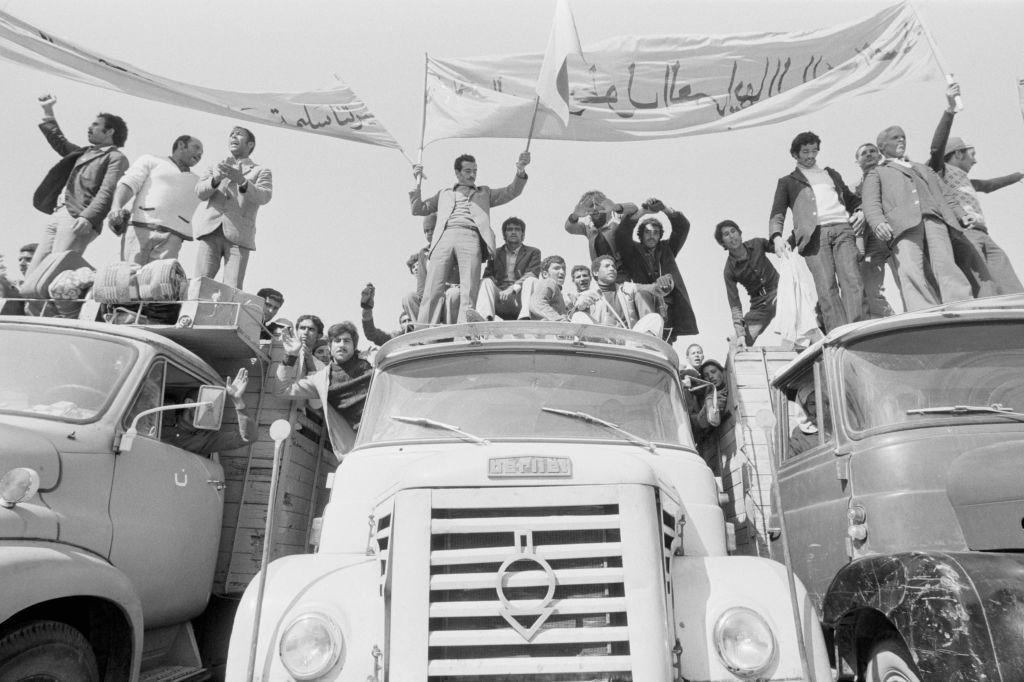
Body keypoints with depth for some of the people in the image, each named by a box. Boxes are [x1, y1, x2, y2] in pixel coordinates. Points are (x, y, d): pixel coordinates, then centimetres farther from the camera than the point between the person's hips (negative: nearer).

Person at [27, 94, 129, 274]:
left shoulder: (116, 157, 0)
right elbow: (59, 142, 45)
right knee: (33, 273, 0)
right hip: (56, 216, 9)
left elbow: (107, 192, -13)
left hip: (77, 219, -9)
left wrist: (87, 218, -26)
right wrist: (48, 111, 42)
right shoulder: (84, 152, 28)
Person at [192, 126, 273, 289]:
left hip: (238, 234, -2)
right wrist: (216, 179, -14)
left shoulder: (261, 171, 18)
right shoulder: (214, 168, 27)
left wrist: (241, 181, -21)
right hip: (210, 232, 2)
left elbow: (264, 197, -2)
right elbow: (200, 192, 8)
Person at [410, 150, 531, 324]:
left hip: (471, 238, 0)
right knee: (432, 291, -14)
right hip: (444, 237, 1)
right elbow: (417, 209, 28)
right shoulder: (444, 193, 31)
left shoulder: (484, 193, 31)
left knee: (469, 293, -17)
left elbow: (511, 192, 21)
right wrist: (417, 183, 18)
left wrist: (520, 171, 4)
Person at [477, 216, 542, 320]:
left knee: (531, 281, -28)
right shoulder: (495, 253, 22)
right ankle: (485, 318, -49)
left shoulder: (533, 252, 16)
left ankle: (524, 318, -51)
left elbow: (532, 274, -2)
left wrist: (513, 288, -20)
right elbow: (487, 276, 10)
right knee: (486, 282, -24)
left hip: (520, 297, -1)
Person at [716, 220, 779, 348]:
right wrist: (740, 334, -24)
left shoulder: (757, 244, -4)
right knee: (740, 346, -9)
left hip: (779, 291, 0)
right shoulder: (729, 271, -10)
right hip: (759, 305, 0)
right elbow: (735, 305, -12)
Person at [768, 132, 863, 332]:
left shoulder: (832, 174, 32)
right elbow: (777, 213, 9)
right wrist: (777, 236, -11)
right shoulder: (787, 182, 21)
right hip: (814, 234, -3)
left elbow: (851, 200, 34)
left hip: (842, 229, 3)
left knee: (852, 282, -15)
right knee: (826, 289, -15)